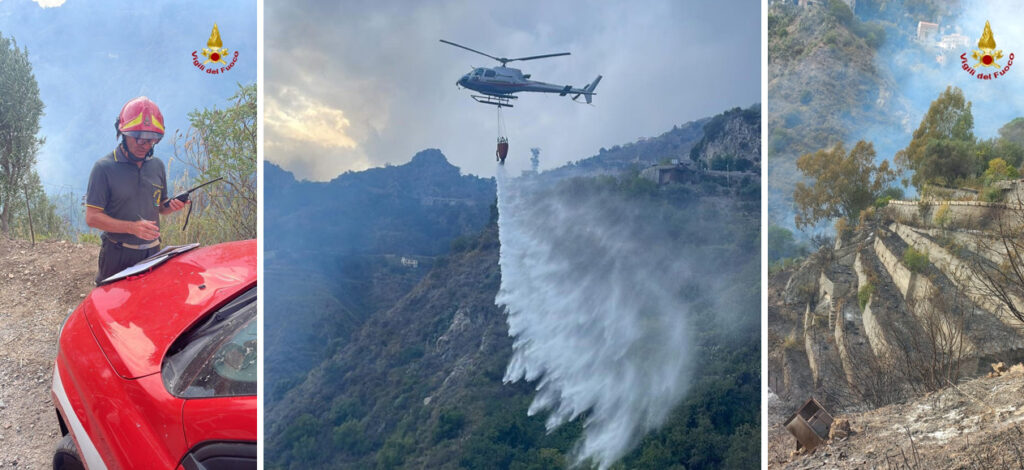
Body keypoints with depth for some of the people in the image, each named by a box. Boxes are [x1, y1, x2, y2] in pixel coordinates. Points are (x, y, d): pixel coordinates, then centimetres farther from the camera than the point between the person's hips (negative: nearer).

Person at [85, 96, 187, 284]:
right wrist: (132, 227, -24)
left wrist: (172, 206, -6)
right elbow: (92, 217, -13)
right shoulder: (104, 168, -10)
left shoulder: (157, 166, 8)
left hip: (152, 253, 5)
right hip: (118, 255, -5)